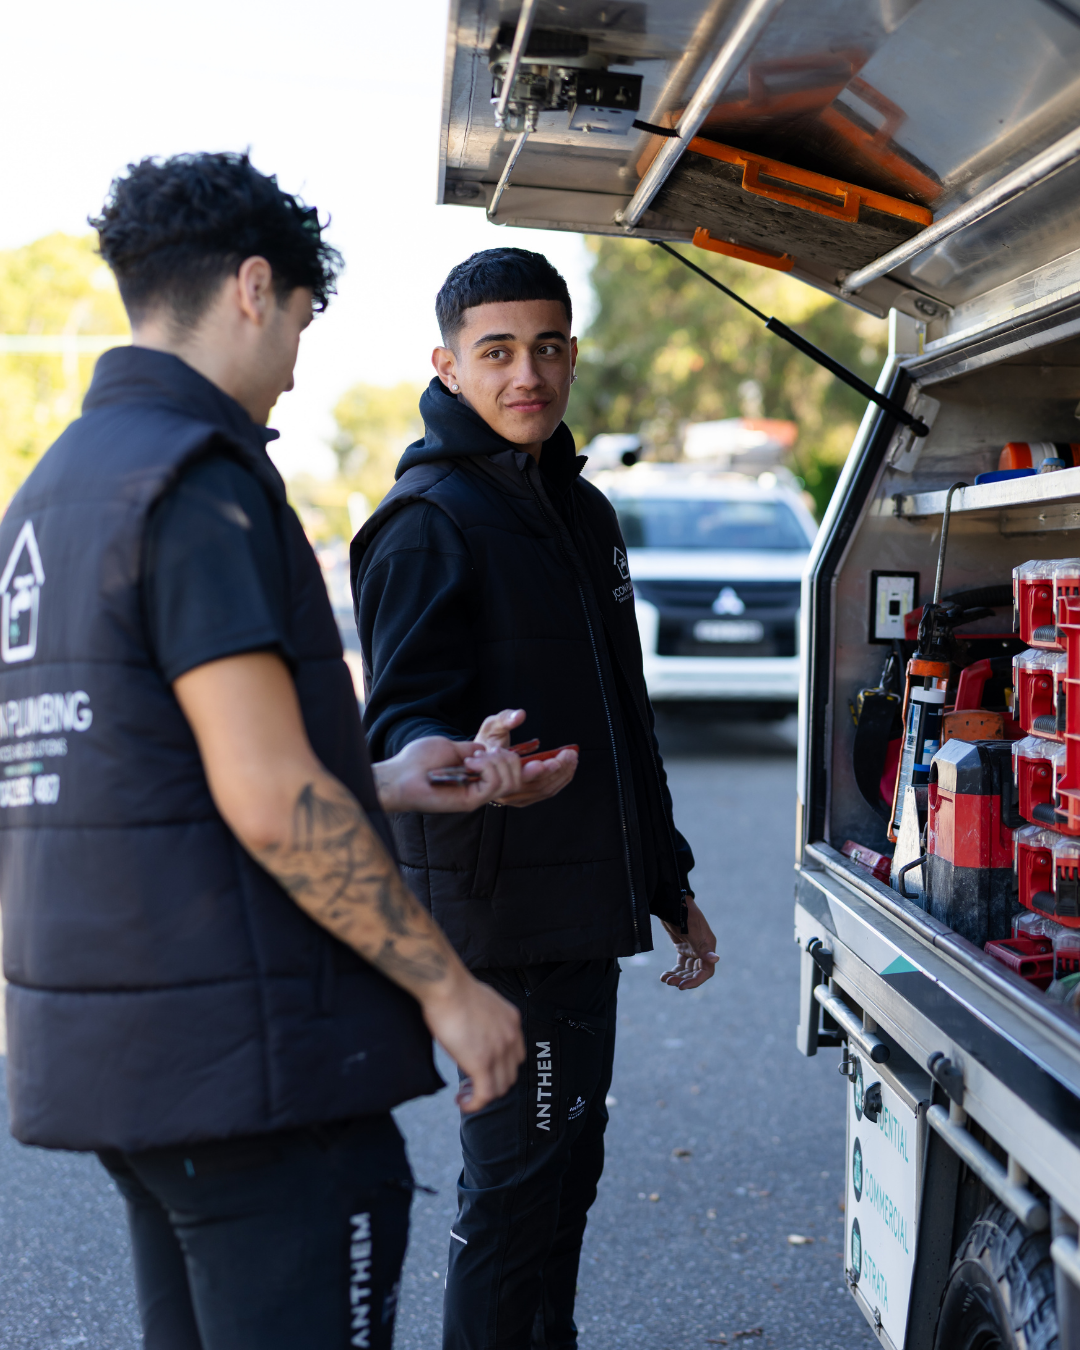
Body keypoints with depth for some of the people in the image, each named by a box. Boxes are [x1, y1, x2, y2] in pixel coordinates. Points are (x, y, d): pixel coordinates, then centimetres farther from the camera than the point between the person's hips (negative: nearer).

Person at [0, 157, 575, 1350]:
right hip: (241, 1054, -10)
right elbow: (270, 804, -22)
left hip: (104, 1047, 10)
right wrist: (445, 985, -12)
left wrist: (379, 786, 18)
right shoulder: (195, 478, -16)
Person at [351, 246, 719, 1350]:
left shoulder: (582, 510, 17)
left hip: (584, 910, 9)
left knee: (564, 1167, 17)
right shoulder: (429, 521, -11)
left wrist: (667, 884, 22)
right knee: (517, 1177, -3)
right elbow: (400, 723, -19)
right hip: (499, 909, -8)